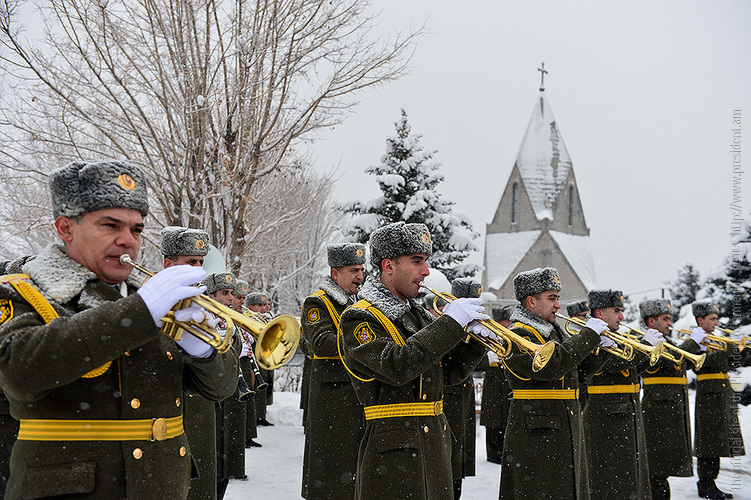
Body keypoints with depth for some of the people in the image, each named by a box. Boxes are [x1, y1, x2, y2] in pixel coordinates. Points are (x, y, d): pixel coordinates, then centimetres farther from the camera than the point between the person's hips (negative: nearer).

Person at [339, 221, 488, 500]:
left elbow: (451, 374, 18)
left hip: (436, 444, 8)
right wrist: (450, 323, -21)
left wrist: (474, 339, 0)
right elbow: (397, 367, -26)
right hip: (393, 453, -8)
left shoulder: (417, 314, 16)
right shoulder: (359, 318, -9)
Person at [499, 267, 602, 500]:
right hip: (536, 435, -9)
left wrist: (598, 348, 4)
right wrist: (589, 335, -20)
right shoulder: (517, 337, -14)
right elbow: (551, 364, -30)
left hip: (567, 432, 9)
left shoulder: (553, 331, 15)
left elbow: (577, 372, 23)